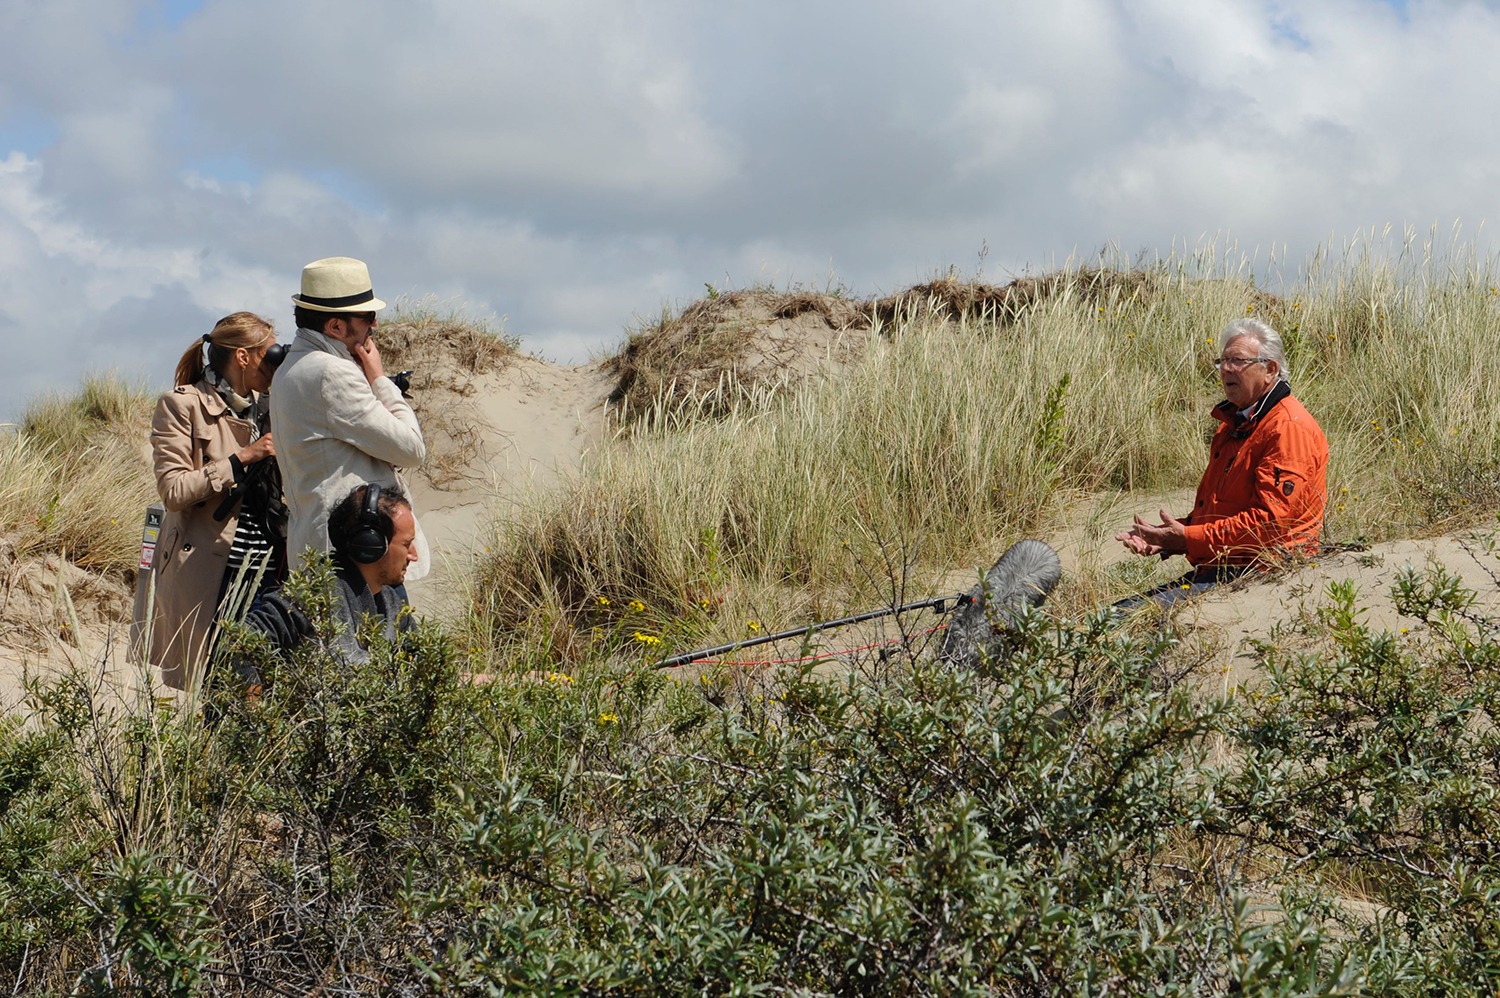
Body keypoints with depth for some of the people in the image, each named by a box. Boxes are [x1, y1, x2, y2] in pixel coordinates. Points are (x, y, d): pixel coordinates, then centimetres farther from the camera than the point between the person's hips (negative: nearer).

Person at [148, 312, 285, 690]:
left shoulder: (264, 407, 17)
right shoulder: (183, 406, -3)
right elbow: (173, 490, -12)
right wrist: (241, 459, -14)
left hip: (267, 573, 6)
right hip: (208, 578, -6)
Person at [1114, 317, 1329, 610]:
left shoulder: (1289, 428, -11)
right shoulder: (1232, 424, 23)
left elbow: (1269, 520, -20)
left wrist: (1187, 538, -16)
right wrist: (1168, 535, 9)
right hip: (1217, 569, 10)